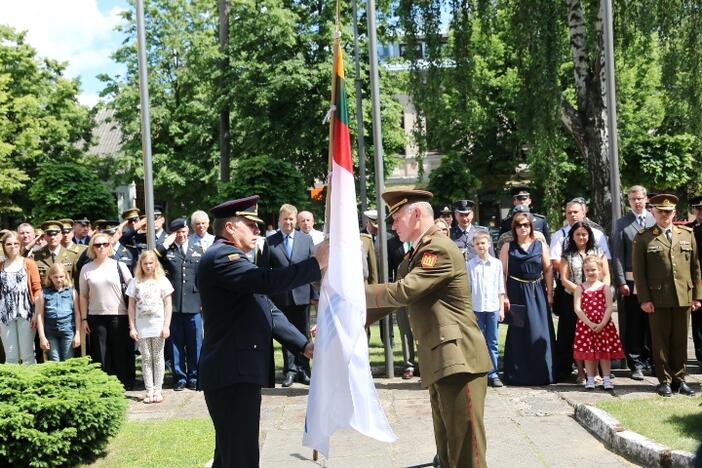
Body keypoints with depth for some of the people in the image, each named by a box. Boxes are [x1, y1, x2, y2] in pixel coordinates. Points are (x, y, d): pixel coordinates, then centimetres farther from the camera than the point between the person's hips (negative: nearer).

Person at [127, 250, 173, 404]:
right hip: (142, 326, 1)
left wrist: (166, 326, -5)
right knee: (146, 358, 4)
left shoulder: (162, 281, 2)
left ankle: (158, 390, 8)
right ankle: (149, 391, 7)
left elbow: (168, 305, 2)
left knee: (158, 357, 4)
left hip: (158, 326, -1)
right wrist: (132, 327, 0)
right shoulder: (135, 282, 5)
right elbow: (131, 306, 6)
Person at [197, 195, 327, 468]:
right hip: (232, 374, -11)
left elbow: (267, 310, 18)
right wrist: (316, 263, -17)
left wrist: (303, 344, 9)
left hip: (239, 373, 11)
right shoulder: (220, 257, -13)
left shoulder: (233, 259, 21)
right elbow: (269, 281, -27)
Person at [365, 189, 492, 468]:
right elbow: (390, 300, 20)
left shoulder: (440, 249, -14)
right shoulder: (414, 257, 18)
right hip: (438, 363, 10)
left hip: (458, 360, -10)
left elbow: (401, 292, -21)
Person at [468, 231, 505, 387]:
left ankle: (493, 374, 10)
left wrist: (502, 308, 4)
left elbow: (501, 288, 7)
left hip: (493, 307, 1)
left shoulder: (496, 263, 4)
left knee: (493, 342, 5)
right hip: (476, 308, -1)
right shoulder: (470, 264, 2)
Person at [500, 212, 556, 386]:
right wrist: (504, 296, -7)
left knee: (540, 332, 0)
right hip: (516, 294, -1)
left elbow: (548, 270, 7)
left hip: (537, 293, 1)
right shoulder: (508, 247, 6)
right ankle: (517, 374, 8)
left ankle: (541, 373, 10)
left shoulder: (541, 245, 9)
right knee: (518, 333, 2)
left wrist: (550, 293, 0)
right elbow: (503, 272, 2)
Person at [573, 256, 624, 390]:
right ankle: (590, 379, 12)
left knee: (605, 352, 4)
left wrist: (602, 324, -15)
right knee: (588, 352, 4)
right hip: (585, 325, 0)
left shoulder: (605, 287, 2)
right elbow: (577, 308, -7)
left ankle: (606, 379, 10)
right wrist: (589, 323, -15)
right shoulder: (580, 288, 1)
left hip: (603, 325, 0)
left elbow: (609, 307, -4)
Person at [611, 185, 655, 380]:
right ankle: (636, 364, 9)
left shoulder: (655, 221, 7)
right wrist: (621, 282, -8)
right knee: (633, 325, 1)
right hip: (631, 281, -2)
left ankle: (649, 360, 21)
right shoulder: (621, 224, 2)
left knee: (652, 323, 9)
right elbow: (617, 255, -1)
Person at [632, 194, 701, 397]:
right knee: (661, 340, 3)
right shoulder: (643, 238, 3)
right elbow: (638, 270, 0)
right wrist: (644, 299, -7)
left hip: (684, 298, 2)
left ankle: (679, 379, 17)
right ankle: (665, 380, 12)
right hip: (658, 299, -2)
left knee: (680, 340, 7)